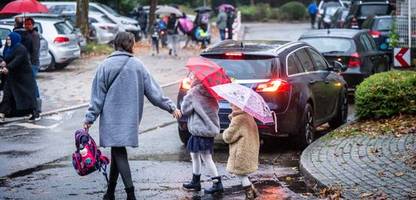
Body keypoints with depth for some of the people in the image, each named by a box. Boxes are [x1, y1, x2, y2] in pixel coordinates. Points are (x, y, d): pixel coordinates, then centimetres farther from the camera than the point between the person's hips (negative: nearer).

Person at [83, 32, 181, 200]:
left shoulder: (105, 66, -5)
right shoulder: (137, 65, 0)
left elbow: (98, 95, -4)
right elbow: (153, 91, 1)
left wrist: (90, 118, 1)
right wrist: (170, 107, 9)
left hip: (111, 117, -3)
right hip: (130, 118, 3)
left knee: (118, 153, -3)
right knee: (118, 152, 12)